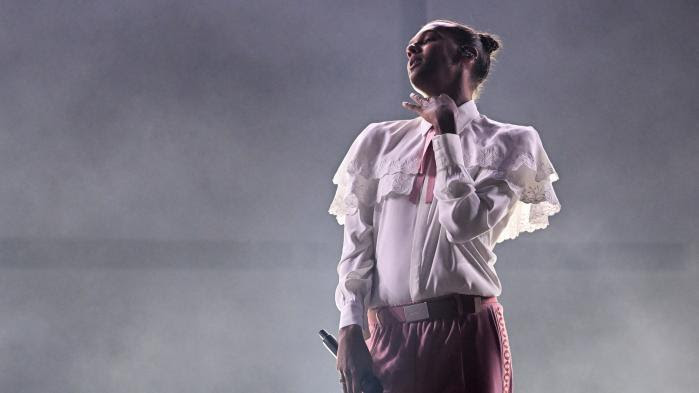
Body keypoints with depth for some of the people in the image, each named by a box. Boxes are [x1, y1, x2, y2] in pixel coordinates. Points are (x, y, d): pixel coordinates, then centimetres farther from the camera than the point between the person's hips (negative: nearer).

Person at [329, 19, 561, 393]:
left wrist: (445, 132, -2)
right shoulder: (378, 141, 15)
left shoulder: (505, 143, 5)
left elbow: (465, 222, -10)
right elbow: (356, 246, 9)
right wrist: (350, 327, -3)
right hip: (384, 335, 3)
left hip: (464, 333, -3)